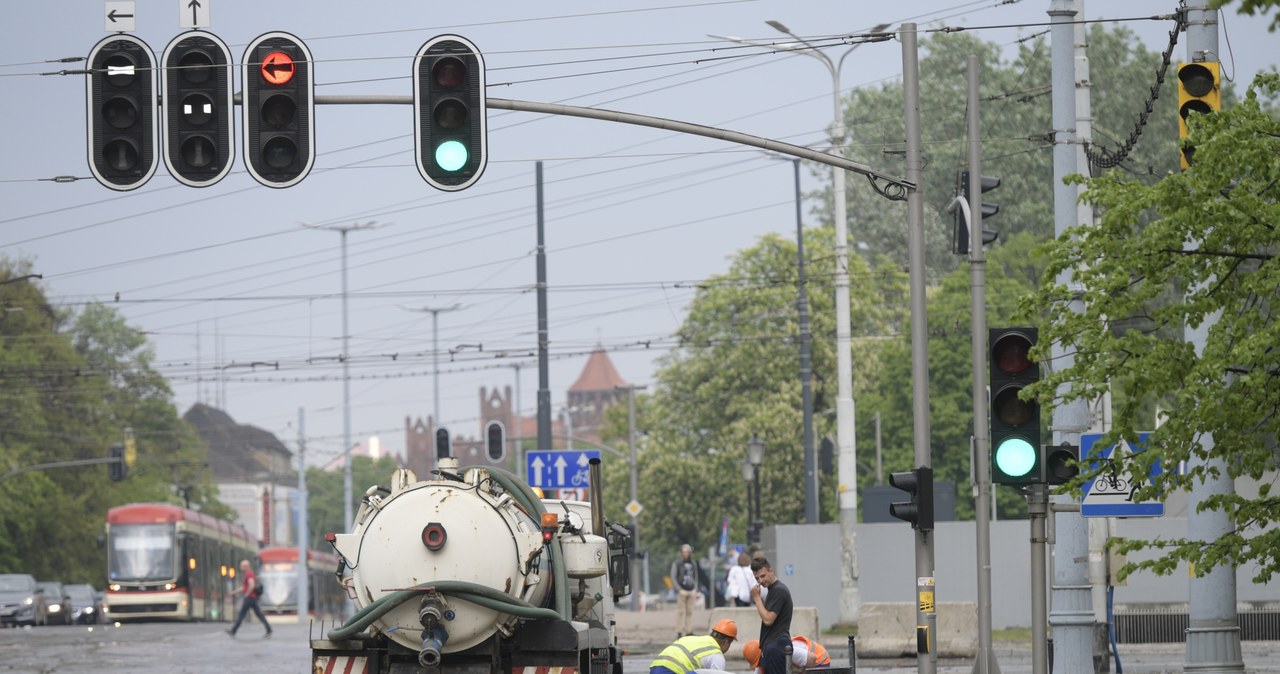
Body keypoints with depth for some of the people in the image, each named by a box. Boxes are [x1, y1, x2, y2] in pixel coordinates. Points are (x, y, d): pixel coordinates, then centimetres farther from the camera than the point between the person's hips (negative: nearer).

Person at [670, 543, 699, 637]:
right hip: (682, 591, -4)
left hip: (691, 591, 4)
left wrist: (695, 590, 9)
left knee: (690, 612, 3)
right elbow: (673, 577, -4)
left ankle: (689, 631, 6)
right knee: (680, 611, -7)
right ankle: (679, 632, -6)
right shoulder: (677, 563, 0)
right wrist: (679, 590, -11)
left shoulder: (693, 564, 14)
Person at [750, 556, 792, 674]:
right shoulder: (773, 589, 19)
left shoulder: (779, 590, -13)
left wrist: (757, 598, -10)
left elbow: (768, 619, -18)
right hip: (772, 646, 10)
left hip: (776, 645, -10)